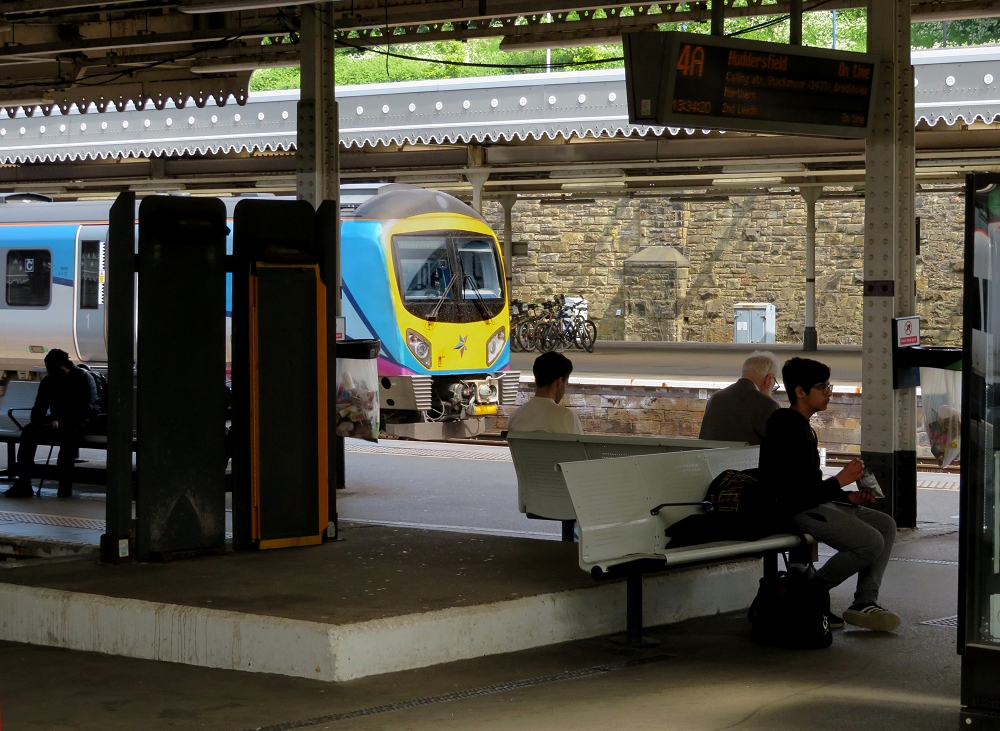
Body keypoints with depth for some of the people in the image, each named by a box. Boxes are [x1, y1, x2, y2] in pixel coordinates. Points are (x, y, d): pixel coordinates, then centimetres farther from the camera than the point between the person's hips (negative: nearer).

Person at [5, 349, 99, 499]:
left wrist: (62, 422, -33)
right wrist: (37, 422, -20)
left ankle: (65, 485, -36)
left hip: (81, 421, -5)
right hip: (58, 420, 5)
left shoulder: (83, 378, -11)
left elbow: (89, 407, -22)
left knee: (68, 432, -39)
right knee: (29, 430, -20)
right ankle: (23, 484, -25)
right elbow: (39, 408, 6)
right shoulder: (48, 382, 5)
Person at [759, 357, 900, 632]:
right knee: (870, 542, -21)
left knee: (886, 524, 6)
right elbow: (795, 493, -23)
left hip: (814, 504, 11)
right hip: (796, 511, -11)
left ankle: (864, 603, 1)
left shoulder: (802, 426, 17)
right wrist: (839, 481, -14)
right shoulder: (787, 429, -17)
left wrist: (848, 497, 6)